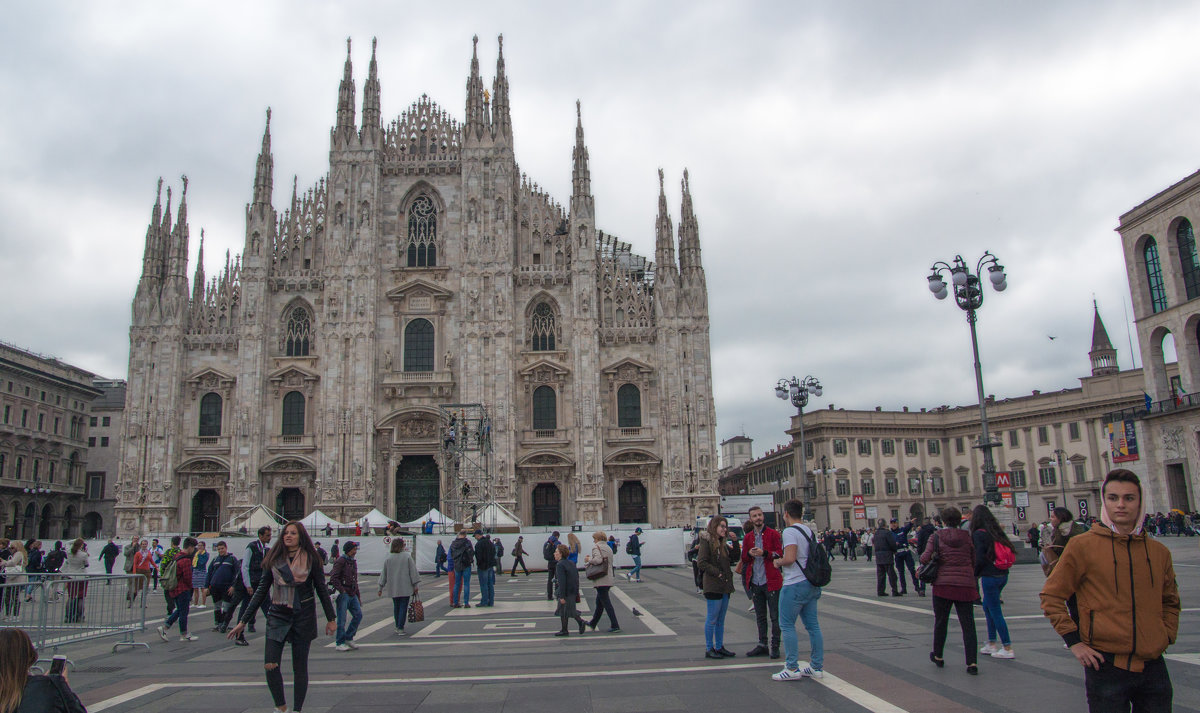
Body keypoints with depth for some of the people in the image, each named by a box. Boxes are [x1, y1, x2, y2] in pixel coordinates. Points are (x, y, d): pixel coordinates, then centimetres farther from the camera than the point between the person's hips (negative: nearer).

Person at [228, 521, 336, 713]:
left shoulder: (310, 559, -3)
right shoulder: (274, 559, 3)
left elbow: (321, 589, 3)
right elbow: (262, 590, 8)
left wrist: (330, 619, 5)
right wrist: (243, 621, 7)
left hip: (303, 616, -2)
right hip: (277, 615, 2)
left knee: (299, 667, 4)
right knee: (270, 664, -8)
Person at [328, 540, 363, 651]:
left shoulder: (353, 562, 18)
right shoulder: (341, 561, -9)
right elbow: (333, 578, -16)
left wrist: (358, 596, 23)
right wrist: (342, 590, -19)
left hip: (352, 594, 8)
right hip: (343, 595, -8)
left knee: (358, 615, 2)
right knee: (342, 620, -3)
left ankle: (348, 638, 14)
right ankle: (340, 643, 6)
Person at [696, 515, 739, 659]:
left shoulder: (723, 543, 16)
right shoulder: (706, 541, -9)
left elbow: (735, 556, 14)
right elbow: (701, 562, -16)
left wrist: (735, 541, 2)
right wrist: (717, 573, -18)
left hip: (725, 586, 8)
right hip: (713, 586, -8)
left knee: (721, 620, 13)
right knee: (712, 619, -2)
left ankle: (719, 647, 21)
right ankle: (709, 649, 6)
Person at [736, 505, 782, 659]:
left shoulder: (773, 534, -2)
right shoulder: (748, 537, 12)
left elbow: (780, 554, -9)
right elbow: (743, 558, 13)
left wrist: (764, 553, -22)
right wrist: (749, 554, -9)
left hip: (771, 581, -5)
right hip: (755, 582, 5)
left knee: (775, 616, 0)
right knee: (760, 616, 13)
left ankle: (775, 646, 10)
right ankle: (762, 645, 22)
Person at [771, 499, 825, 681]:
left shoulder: (789, 531, -14)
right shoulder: (810, 531, 12)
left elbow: (790, 558, -25)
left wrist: (778, 562, -4)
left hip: (795, 585, -8)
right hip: (811, 584, 8)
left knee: (787, 625, -1)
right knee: (812, 625, 11)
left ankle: (792, 668, -1)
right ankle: (817, 667, 15)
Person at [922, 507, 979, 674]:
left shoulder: (936, 537, 0)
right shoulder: (968, 537, 6)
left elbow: (925, 557, -11)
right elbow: (974, 562, 8)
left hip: (943, 584, -1)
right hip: (966, 585, 1)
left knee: (941, 621, 14)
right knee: (968, 624, 2)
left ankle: (938, 657, 27)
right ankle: (972, 662, -6)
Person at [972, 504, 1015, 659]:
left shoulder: (979, 534, -12)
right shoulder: (997, 531, 8)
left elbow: (979, 559, -15)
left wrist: (974, 575, 0)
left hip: (990, 576, -8)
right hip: (1003, 575, 8)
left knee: (995, 612, 0)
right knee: (987, 606, 19)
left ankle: (1007, 648, 2)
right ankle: (991, 643, 23)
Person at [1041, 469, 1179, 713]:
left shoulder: (1159, 552, 8)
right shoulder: (1082, 545, -6)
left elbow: (1170, 601, 25)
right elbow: (1051, 596, -1)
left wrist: (1166, 636, 10)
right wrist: (1074, 641, -7)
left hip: (1153, 666, 4)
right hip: (1106, 665, -4)